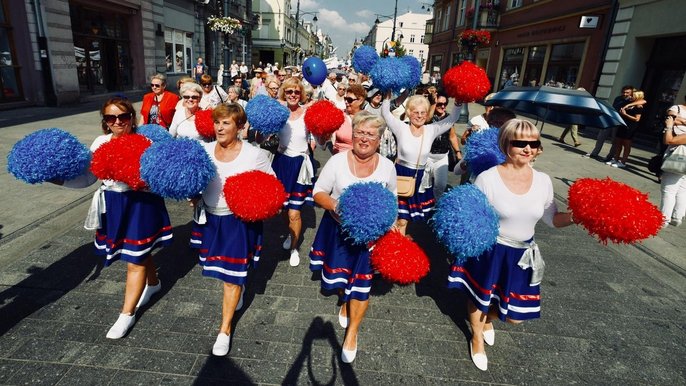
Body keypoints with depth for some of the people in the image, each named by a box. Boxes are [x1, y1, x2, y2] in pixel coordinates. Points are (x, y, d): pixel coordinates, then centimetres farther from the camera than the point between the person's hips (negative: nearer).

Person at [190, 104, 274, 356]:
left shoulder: (254, 155, -13)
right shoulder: (205, 150, -2)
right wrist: (194, 196, -8)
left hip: (240, 220, -4)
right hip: (210, 217, 5)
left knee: (232, 275, 3)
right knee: (221, 267, 21)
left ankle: (225, 330, 21)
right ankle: (239, 288, 55)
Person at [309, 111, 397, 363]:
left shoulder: (387, 166, -4)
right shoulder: (337, 160, -10)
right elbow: (318, 192, -6)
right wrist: (332, 205, -25)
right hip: (338, 229, 0)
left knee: (362, 283, 5)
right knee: (339, 275, 14)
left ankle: (352, 332, 29)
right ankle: (344, 302, 52)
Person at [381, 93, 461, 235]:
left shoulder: (431, 130, 1)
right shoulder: (401, 128, -6)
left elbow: (452, 119, 0)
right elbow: (385, 112, -7)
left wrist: (458, 102, -14)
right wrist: (389, 94, -17)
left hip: (421, 178, 3)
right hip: (401, 176, -3)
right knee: (401, 219, 2)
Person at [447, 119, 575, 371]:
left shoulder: (543, 181, -5)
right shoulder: (487, 178, -19)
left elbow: (552, 219, 4)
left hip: (522, 255, 4)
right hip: (488, 251, -4)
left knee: (516, 316, 13)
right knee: (479, 299, 19)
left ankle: (489, 318, 51)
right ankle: (477, 337, 53)